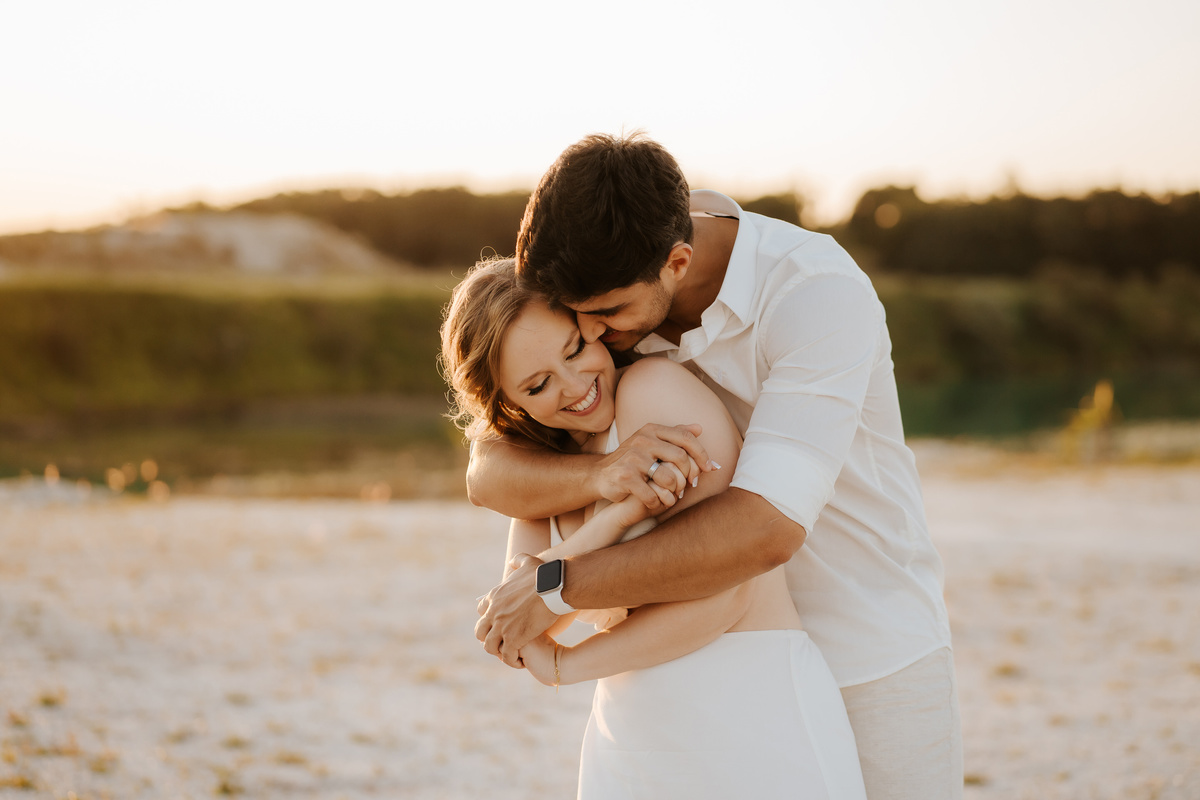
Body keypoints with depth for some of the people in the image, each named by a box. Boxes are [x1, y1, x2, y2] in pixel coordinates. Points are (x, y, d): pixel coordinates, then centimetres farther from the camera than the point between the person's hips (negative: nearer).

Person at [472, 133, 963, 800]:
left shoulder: (821, 295, -31)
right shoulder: (606, 284, -11)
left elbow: (765, 528, -40)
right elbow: (491, 474, -18)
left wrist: (554, 588, -34)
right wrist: (600, 477, -42)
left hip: (875, 662, -4)